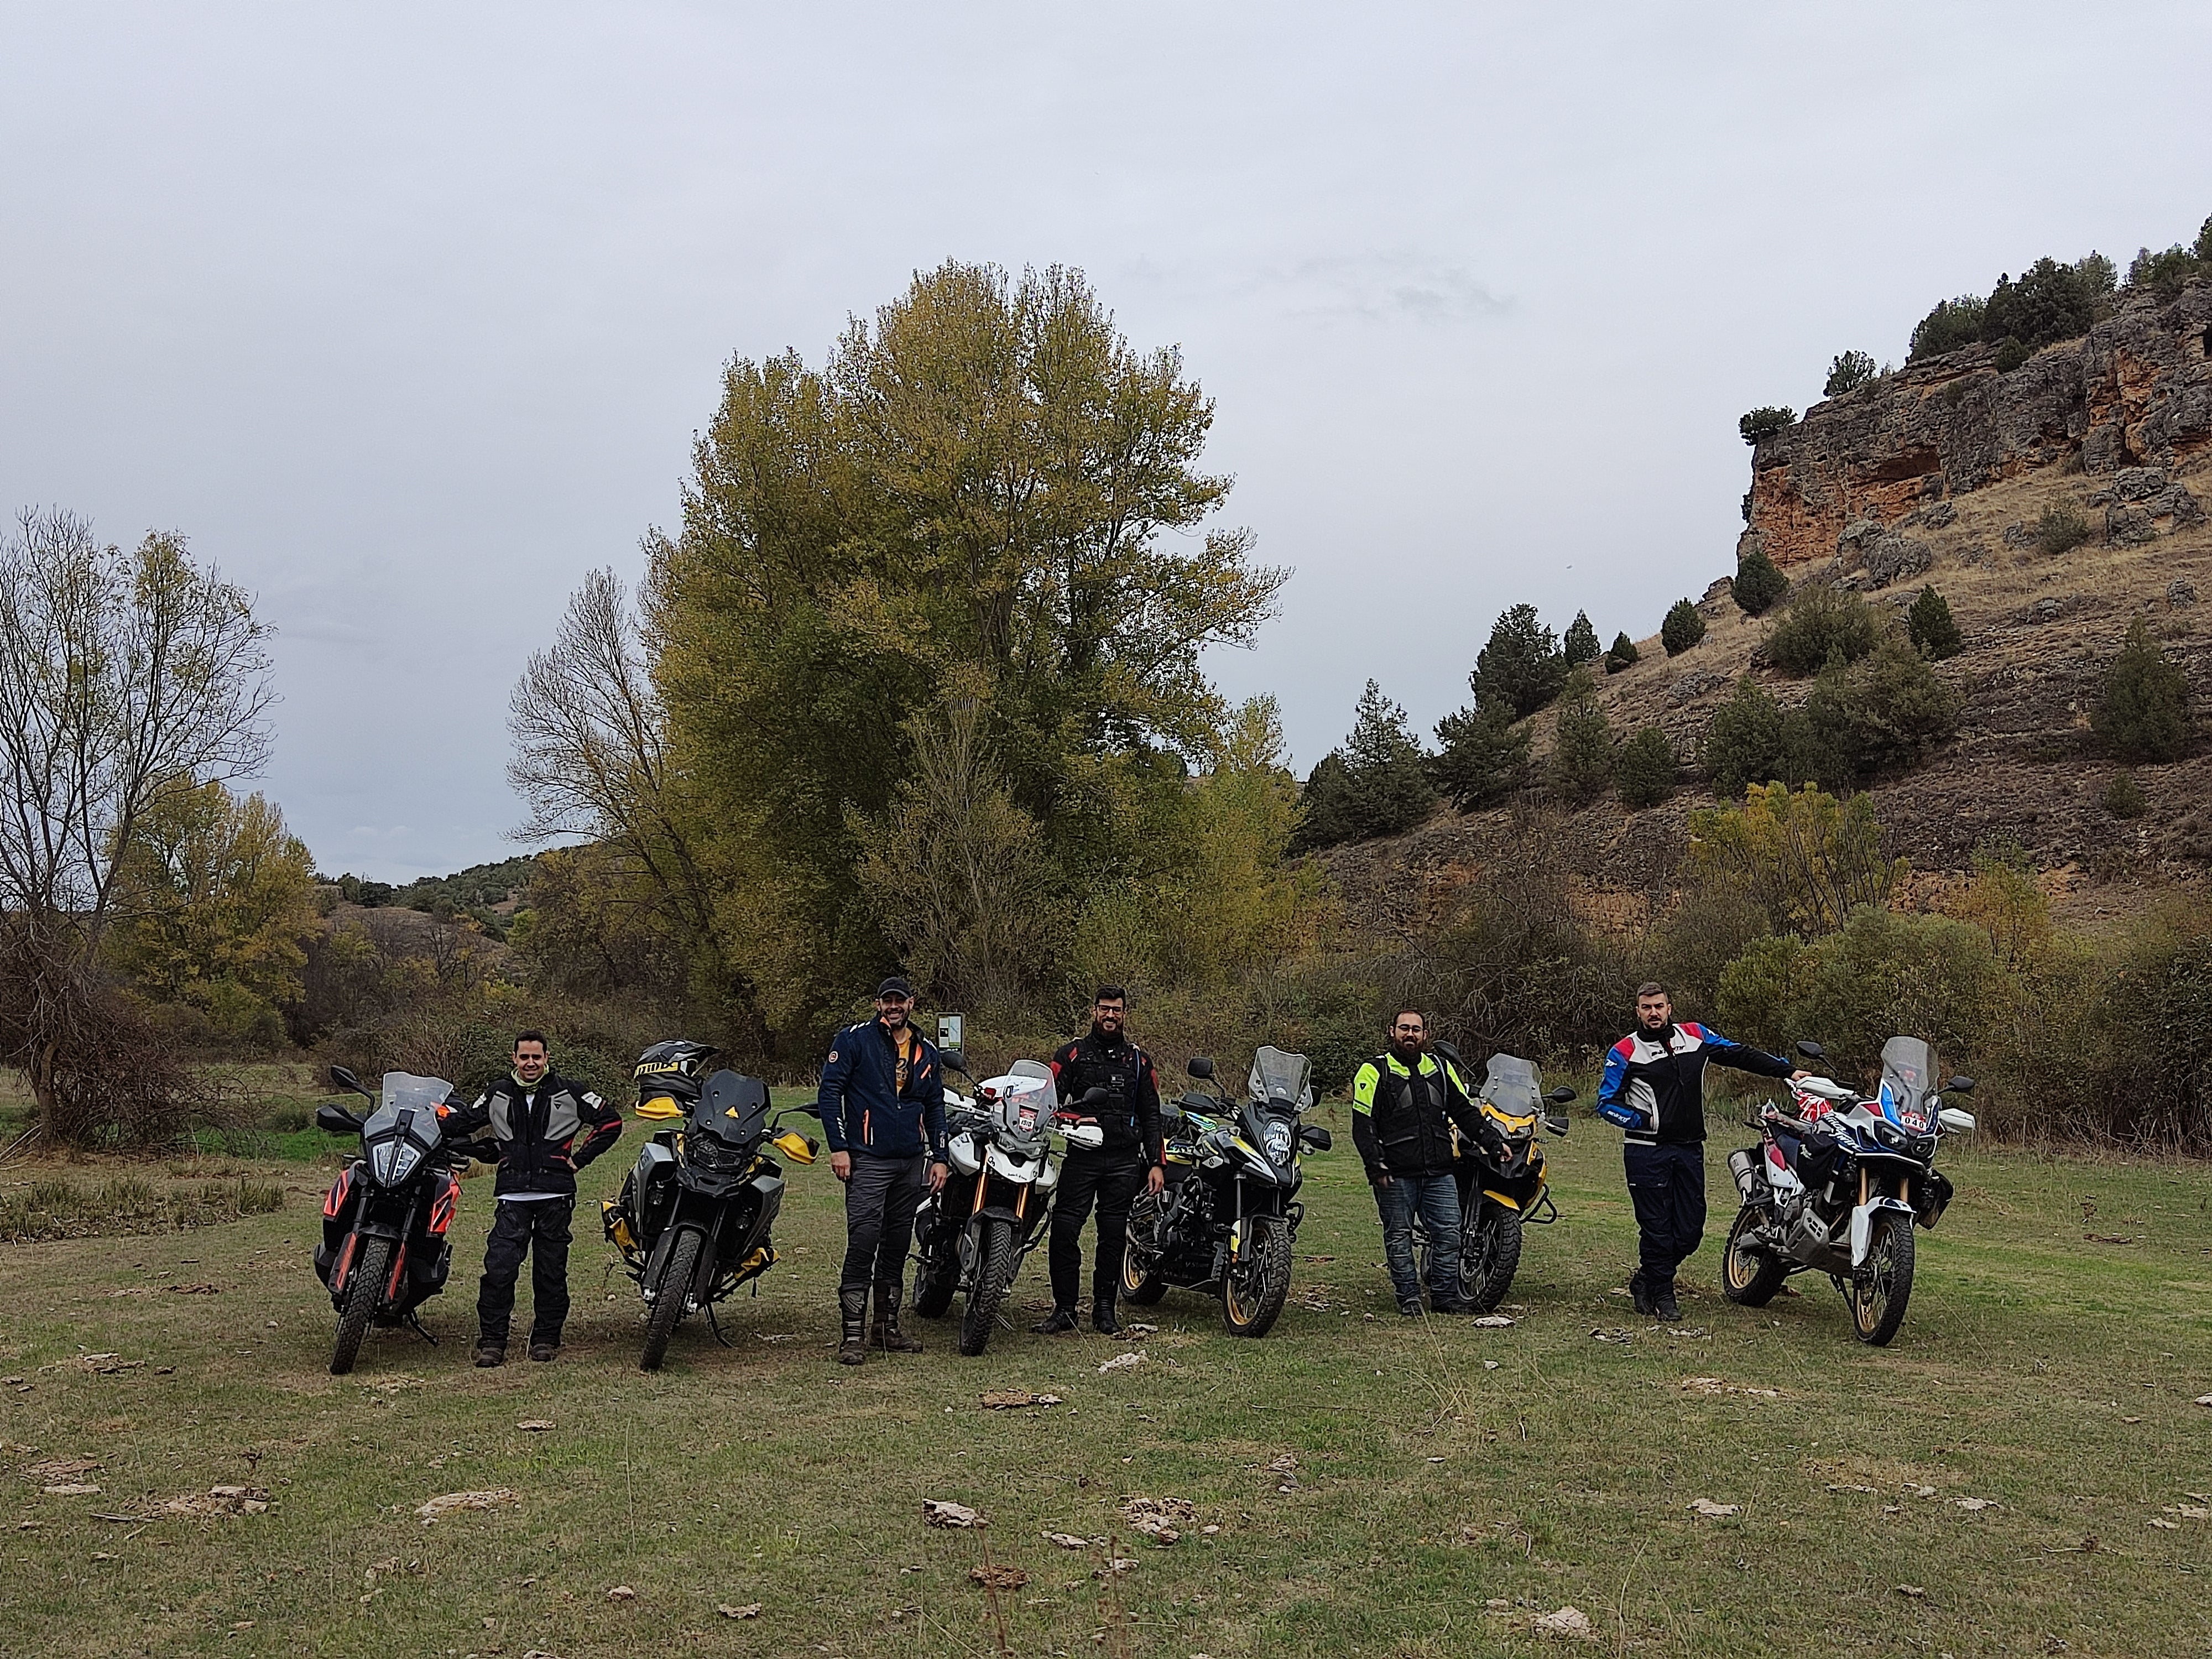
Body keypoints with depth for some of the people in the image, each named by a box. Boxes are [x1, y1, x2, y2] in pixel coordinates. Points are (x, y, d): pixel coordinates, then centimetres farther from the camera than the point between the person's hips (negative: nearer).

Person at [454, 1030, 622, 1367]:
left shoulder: (569, 1093, 3)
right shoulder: (498, 1095, 10)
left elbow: (611, 1122, 8)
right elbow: (461, 1125, 23)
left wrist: (580, 1157, 4)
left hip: (555, 1196, -1)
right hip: (513, 1196, 1)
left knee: (551, 1270, 5)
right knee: (498, 1267, -9)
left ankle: (546, 1338, 16)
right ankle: (491, 1341, -1)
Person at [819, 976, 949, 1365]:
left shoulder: (926, 1051, 14)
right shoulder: (854, 1039, -2)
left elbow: (935, 1106, 21)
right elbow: (830, 1090, -5)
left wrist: (939, 1157, 13)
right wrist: (838, 1147, -11)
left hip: (911, 1161, 5)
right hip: (867, 1158, -5)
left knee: (897, 1245, 10)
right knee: (864, 1241, -12)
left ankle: (887, 1327, 19)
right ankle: (853, 1334, -9)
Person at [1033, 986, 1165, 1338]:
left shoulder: (1138, 1060, 14)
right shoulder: (1072, 1054, 7)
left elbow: (1151, 1117, 15)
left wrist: (1157, 1163, 7)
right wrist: (1076, 1119, -17)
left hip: (1125, 1162, 2)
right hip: (1082, 1155, -2)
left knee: (1114, 1236, 4)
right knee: (1064, 1232, -8)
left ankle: (1104, 1309, 14)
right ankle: (1064, 1309, 1)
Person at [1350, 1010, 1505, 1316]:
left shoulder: (1440, 1069, 16)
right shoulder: (1374, 1071, 0)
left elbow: (1466, 1111, 23)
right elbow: (1363, 1124, -6)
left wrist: (1492, 1141, 15)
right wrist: (1376, 1164, -15)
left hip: (1439, 1172, 4)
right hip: (1396, 1174, -4)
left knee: (1449, 1233, 1)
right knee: (1399, 1237, 3)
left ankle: (1446, 1294, 12)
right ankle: (1409, 1297, 11)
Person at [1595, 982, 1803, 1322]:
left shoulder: (1695, 1036, 9)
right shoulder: (1625, 1051, -2)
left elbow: (1739, 1054, 14)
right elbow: (1607, 1103, -1)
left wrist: (1787, 1071, 10)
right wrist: (1643, 1121, -10)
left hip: (1689, 1149, 4)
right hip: (1647, 1151, -4)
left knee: (1690, 1229, 4)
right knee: (1656, 1228, -2)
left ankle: (1646, 1279, 24)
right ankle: (1662, 1295, 14)